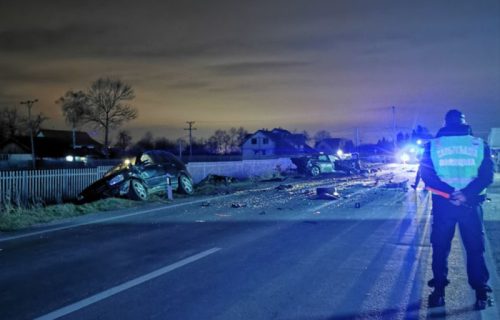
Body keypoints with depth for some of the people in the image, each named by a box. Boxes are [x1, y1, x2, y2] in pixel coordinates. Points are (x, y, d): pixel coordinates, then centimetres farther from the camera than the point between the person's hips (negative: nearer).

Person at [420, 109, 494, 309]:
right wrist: (467, 194, -17)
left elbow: (426, 174, -5)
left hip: (442, 203, 1)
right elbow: (487, 174, -8)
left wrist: (449, 193, -12)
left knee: (440, 247, 11)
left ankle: (439, 291, 13)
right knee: (475, 248, 10)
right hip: (471, 203, 0)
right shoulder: (479, 144, 2)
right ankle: (481, 293, 13)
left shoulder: (433, 145, 3)